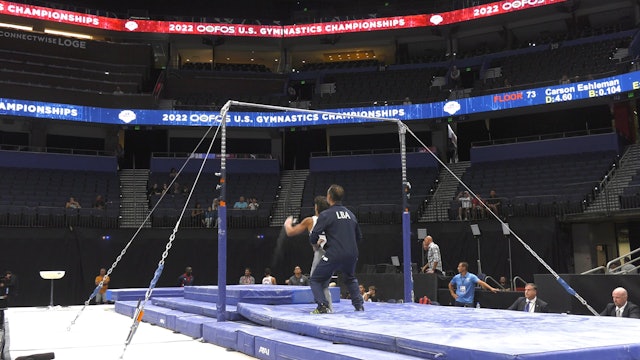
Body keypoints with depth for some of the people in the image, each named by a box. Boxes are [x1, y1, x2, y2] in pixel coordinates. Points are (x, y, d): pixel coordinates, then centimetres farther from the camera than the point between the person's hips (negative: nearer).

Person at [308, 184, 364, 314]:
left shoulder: (325, 215, -6)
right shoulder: (350, 214, 13)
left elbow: (313, 238, -8)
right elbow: (359, 237, 21)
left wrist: (317, 241, 15)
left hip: (334, 255, -6)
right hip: (352, 255, 6)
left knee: (315, 280, 8)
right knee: (350, 279, 33)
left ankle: (323, 306, -10)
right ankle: (359, 304, 25)